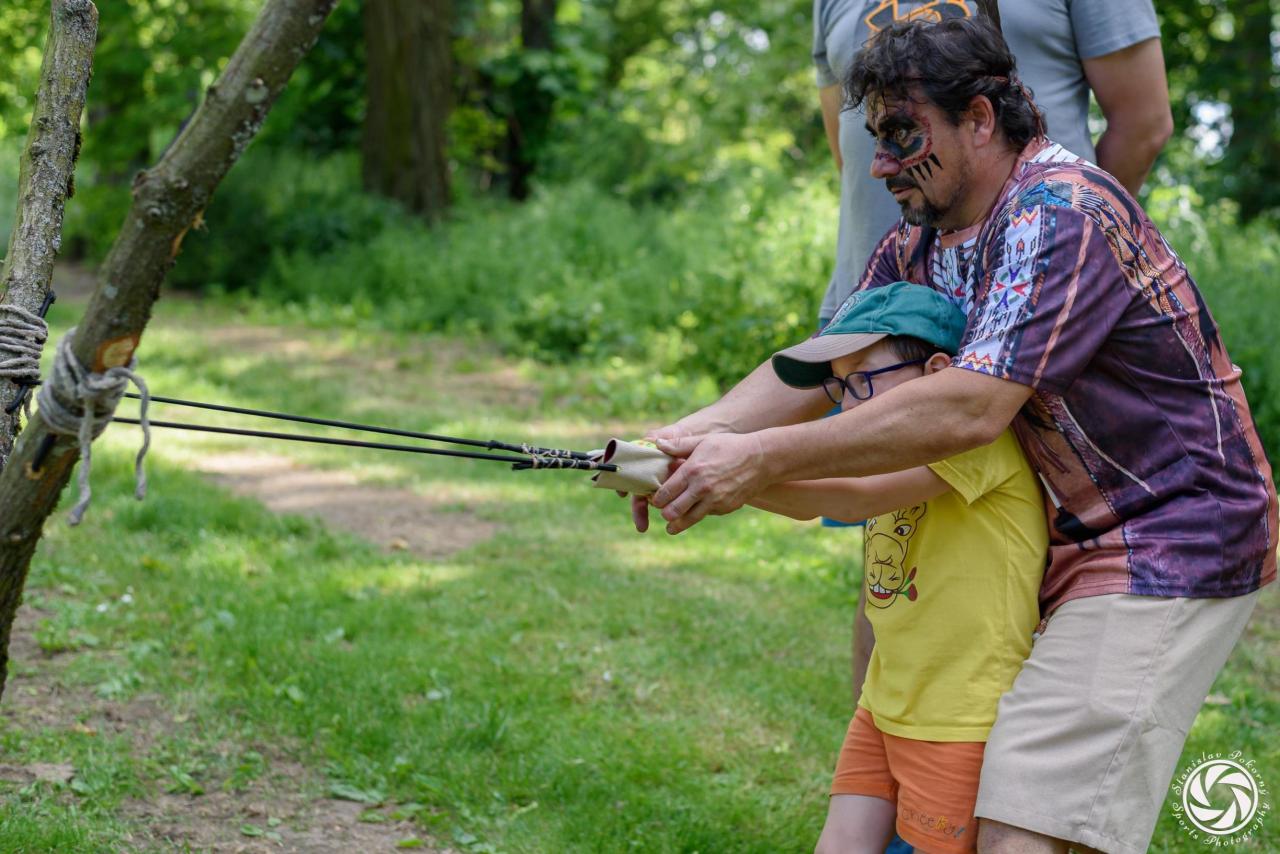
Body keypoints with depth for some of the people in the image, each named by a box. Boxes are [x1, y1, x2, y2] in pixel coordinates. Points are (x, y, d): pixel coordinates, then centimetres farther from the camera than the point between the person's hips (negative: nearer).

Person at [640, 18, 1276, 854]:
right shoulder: (920, 241, 8)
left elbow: (971, 410, -31)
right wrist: (689, 444, -7)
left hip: (1169, 545, -9)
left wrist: (765, 458, -30)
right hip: (1069, 540, 9)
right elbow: (819, 369, 9)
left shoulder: (1062, 212, -21)